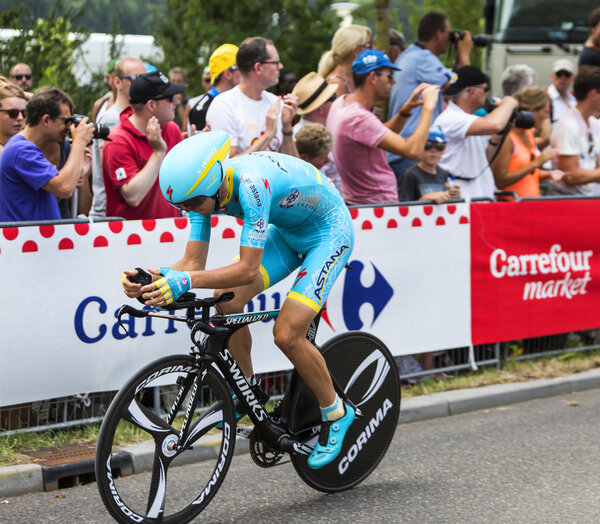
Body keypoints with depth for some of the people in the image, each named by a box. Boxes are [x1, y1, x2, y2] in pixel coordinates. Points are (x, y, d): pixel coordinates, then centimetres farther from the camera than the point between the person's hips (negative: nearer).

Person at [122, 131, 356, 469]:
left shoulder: (251, 184, -38)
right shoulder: (203, 189, -15)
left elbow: (247, 270, -39)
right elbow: (194, 262, -13)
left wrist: (187, 281, -49)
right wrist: (154, 277, -31)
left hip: (329, 232, -7)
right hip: (285, 231, 7)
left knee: (287, 334, -18)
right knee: (226, 302, -11)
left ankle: (336, 414, 5)